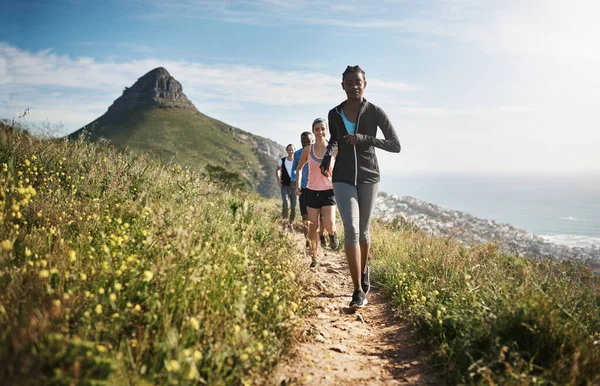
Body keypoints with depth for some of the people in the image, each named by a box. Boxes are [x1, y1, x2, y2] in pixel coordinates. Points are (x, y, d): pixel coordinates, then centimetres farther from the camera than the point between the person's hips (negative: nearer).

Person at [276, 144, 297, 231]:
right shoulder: (282, 161, 0)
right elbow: (277, 170, 19)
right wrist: (278, 179, 2)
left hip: (294, 187, 1)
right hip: (284, 187, -1)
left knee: (293, 208, 5)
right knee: (286, 205, -19)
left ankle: (291, 224, 27)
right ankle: (285, 220, 7)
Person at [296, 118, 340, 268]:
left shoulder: (334, 149, -4)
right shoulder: (307, 150, -1)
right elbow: (299, 168, 14)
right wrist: (297, 185, 4)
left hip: (329, 192, -1)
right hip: (312, 192, 1)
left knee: (329, 226, -16)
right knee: (312, 228, 3)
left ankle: (332, 234, 21)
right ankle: (313, 259, 17)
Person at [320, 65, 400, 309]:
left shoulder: (375, 113, -5)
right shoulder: (334, 114, 2)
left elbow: (395, 145, -7)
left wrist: (365, 139, -19)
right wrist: (327, 157, -2)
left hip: (368, 177, 0)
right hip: (343, 178, 0)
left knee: (363, 230, 11)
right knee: (351, 229, -16)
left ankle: (364, 270, 41)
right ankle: (358, 291, -13)